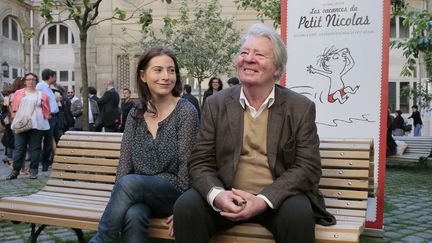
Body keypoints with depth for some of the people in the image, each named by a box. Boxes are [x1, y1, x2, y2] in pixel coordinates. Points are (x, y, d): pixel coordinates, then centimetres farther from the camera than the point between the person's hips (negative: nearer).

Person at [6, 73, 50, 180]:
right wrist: (16, 120, 1)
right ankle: (15, 171, 4)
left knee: (35, 148, 2)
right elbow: (14, 108, 11)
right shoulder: (19, 93, 12)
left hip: (36, 125, -1)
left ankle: (33, 171, 8)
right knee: (19, 148, 1)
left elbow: (46, 110, 9)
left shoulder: (41, 95, 9)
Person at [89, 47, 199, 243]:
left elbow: (187, 166, -8)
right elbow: (124, 164, 4)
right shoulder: (135, 115, 8)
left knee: (129, 183, -31)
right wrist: (117, 202, -11)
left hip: (173, 192, -3)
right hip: (139, 194, 3)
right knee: (134, 215, -32)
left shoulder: (186, 112, -6)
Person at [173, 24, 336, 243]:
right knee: (186, 206, -24)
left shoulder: (301, 107, -1)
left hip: (277, 198, -1)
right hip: (225, 198, 1)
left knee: (298, 214, -31)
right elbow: (200, 162, 2)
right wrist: (216, 195, -20)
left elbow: (308, 167, -6)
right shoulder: (216, 104, 4)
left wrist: (264, 200, -20)